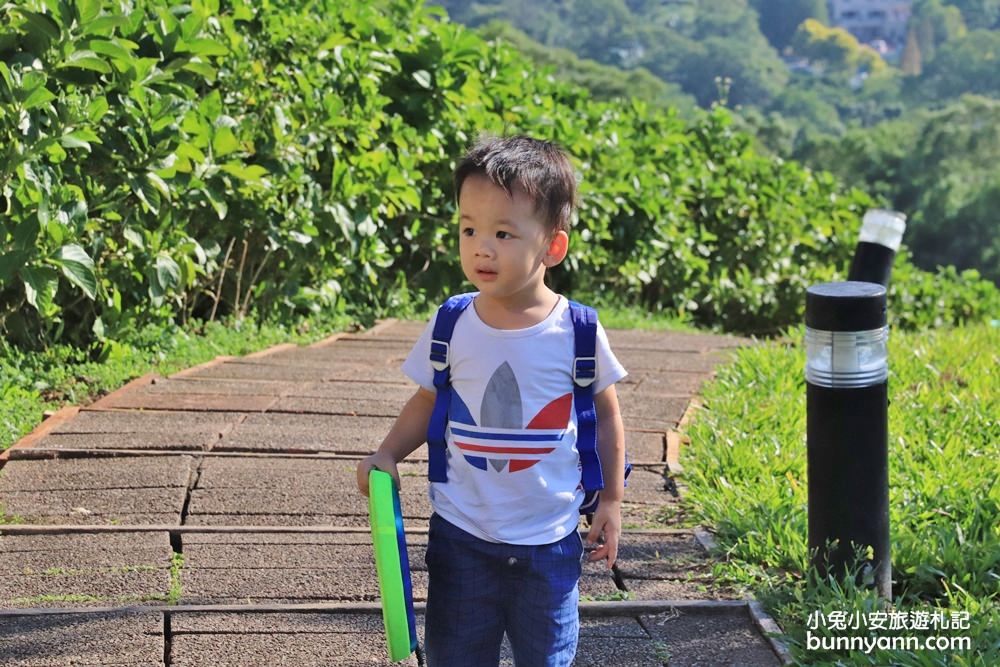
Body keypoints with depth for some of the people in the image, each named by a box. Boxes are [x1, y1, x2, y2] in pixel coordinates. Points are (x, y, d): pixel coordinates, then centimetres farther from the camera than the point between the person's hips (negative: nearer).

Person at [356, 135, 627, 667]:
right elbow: (427, 402, 8)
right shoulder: (451, 327, -6)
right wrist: (387, 454, -7)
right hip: (461, 536, 1)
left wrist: (612, 500, 6)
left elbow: (606, 412, 4)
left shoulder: (577, 333, -10)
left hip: (549, 541, -1)